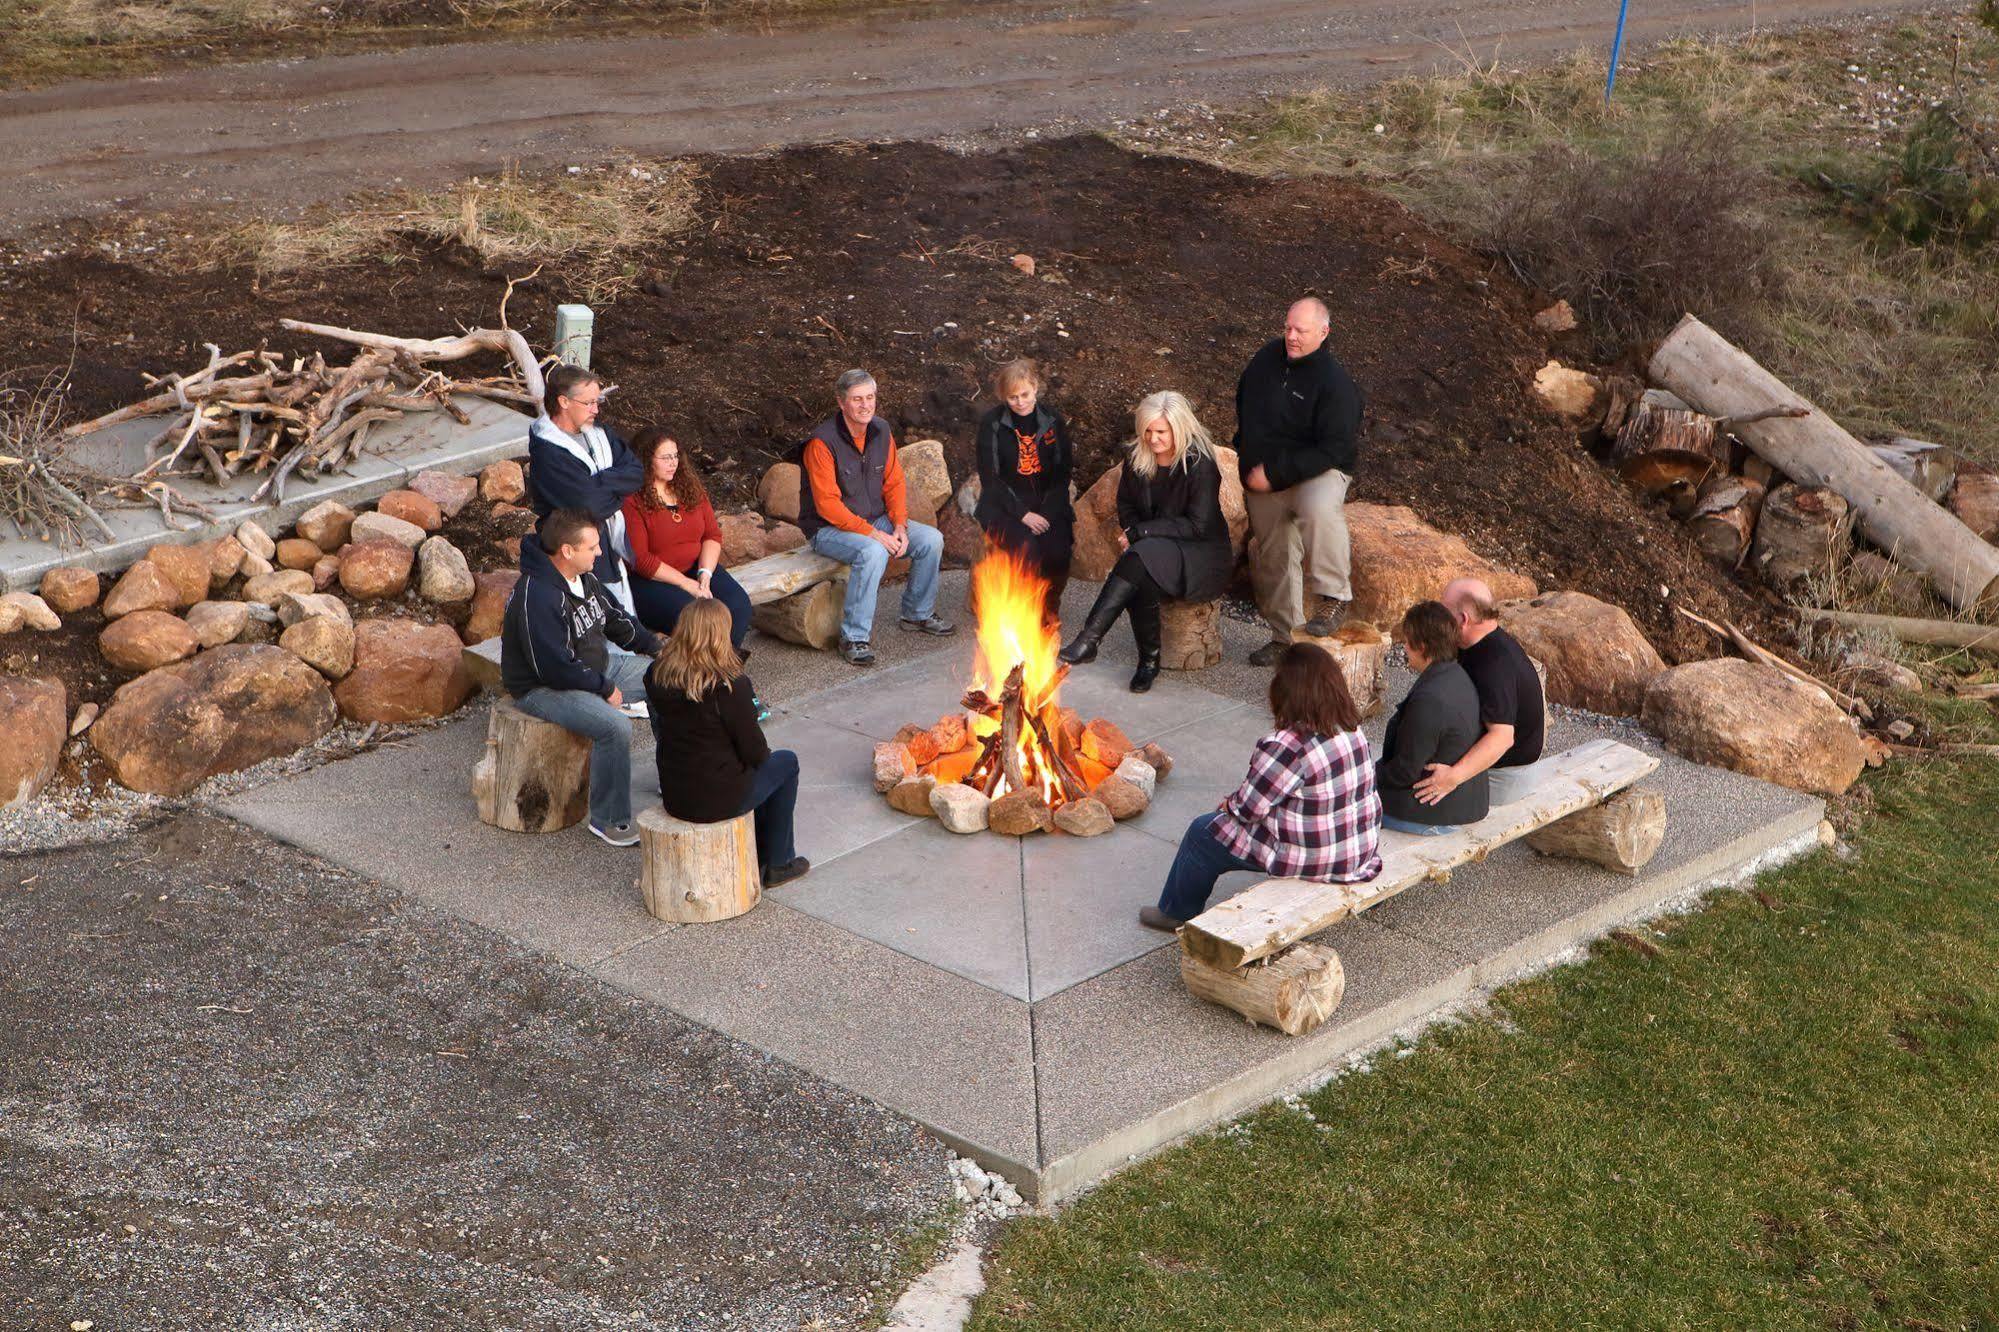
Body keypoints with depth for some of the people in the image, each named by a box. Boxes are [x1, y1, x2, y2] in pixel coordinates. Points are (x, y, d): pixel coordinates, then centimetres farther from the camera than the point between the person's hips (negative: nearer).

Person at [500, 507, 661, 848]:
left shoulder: (584, 576, 1)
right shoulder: (536, 596, -28)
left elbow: (615, 618, 18)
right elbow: (555, 669, -28)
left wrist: (656, 647, 8)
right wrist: (605, 688, -18)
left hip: (595, 667, 10)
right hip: (543, 688, -10)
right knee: (615, 727, -32)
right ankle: (608, 820, -16)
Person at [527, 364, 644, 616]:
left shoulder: (596, 433, 5)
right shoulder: (548, 454, -22)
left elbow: (636, 471, -2)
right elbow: (592, 506, -27)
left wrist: (600, 482, -17)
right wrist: (618, 490, -8)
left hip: (610, 548, 8)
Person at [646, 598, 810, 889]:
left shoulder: (657, 676, -6)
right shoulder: (730, 685, -23)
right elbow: (754, 751, -16)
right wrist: (765, 753, 9)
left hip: (673, 797, 6)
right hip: (717, 801, -6)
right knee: (786, 762, 20)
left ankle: (760, 854, 41)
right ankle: (778, 863, 27)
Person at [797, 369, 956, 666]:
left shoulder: (881, 431, 1)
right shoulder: (822, 442, -21)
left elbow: (894, 483, 8)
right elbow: (827, 505, -23)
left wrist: (899, 526, -9)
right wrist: (873, 534, -25)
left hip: (876, 521, 7)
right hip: (828, 529, -7)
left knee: (931, 539, -6)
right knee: (874, 552, -35)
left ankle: (918, 614, 14)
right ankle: (854, 638, -27)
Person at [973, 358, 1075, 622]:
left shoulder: (1053, 420, 3)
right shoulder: (992, 424, -5)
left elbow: (1065, 471, 6)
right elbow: (990, 479, -6)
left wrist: (1047, 512, -9)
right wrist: (1023, 514, -16)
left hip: (1047, 504, 2)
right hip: (1004, 507, -2)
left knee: (1058, 549, -25)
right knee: (1027, 547, -30)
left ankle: (1051, 608, 1)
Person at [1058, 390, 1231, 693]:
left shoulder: (1199, 464, -14)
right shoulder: (1137, 459, 4)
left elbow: (1198, 526, -16)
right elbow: (1126, 505, 18)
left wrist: (1140, 532, -18)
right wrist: (1131, 533, -4)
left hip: (1200, 558, -5)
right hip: (1154, 553, 5)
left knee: (1142, 558, -35)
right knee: (1142, 584, -33)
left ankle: (1088, 639, -37)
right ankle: (1149, 660, -17)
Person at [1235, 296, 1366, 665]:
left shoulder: (1335, 382, -20)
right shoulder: (1268, 356, 1)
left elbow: (1332, 450, -24)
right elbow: (1243, 401, 20)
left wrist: (1274, 475, -25)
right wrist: (1246, 456, 14)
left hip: (1317, 472, -6)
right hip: (1262, 481, 7)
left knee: (1319, 509, -40)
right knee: (1274, 558, 12)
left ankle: (1333, 597, -26)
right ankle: (1284, 636, 29)